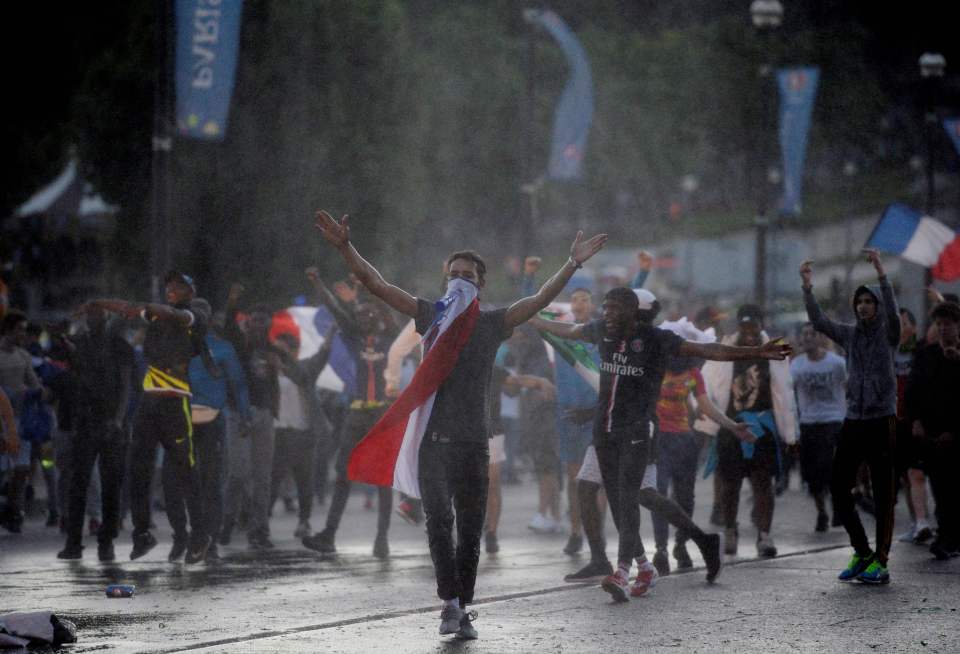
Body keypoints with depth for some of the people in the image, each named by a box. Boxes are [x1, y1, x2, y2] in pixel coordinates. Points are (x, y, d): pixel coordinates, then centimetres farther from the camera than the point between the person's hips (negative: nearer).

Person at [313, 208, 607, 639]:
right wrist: (345, 248, -4)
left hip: (473, 441, 0)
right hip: (432, 437, 0)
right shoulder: (431, 316, 9)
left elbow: (540, 300, -4)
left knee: (470, 528, 5)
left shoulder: (492, 323, 6)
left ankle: (462, 610, 13)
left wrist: (573, 265, -14)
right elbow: (377, 286, 5)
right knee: (438, 521, -10)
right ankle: (450, 602, -13)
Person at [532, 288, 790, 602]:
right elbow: (568, 330, 26)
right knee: (618, 501, 8)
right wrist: (532, 320, 40)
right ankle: (644, 566, 22)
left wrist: (755, 353, -27)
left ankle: (622, 574, -22)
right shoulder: (601, 331, 6)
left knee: (628, 498, -15)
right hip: (604, 431, 6)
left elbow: (706, 350, -17)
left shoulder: (656, 339, -11)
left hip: (637, 431, -6)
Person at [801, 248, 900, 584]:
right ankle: (862, 553, 17)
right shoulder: (849, 334, 11)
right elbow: (818, 320, 1)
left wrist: (881, 273, -32)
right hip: (853, 421, 5)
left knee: (883, 494, -4)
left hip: (882, 421, -5)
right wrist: (807, 287, -12)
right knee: (839, 488, 3)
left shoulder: (888, 333, -1)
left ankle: (880, 561, 0)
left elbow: (892, 310, -20)